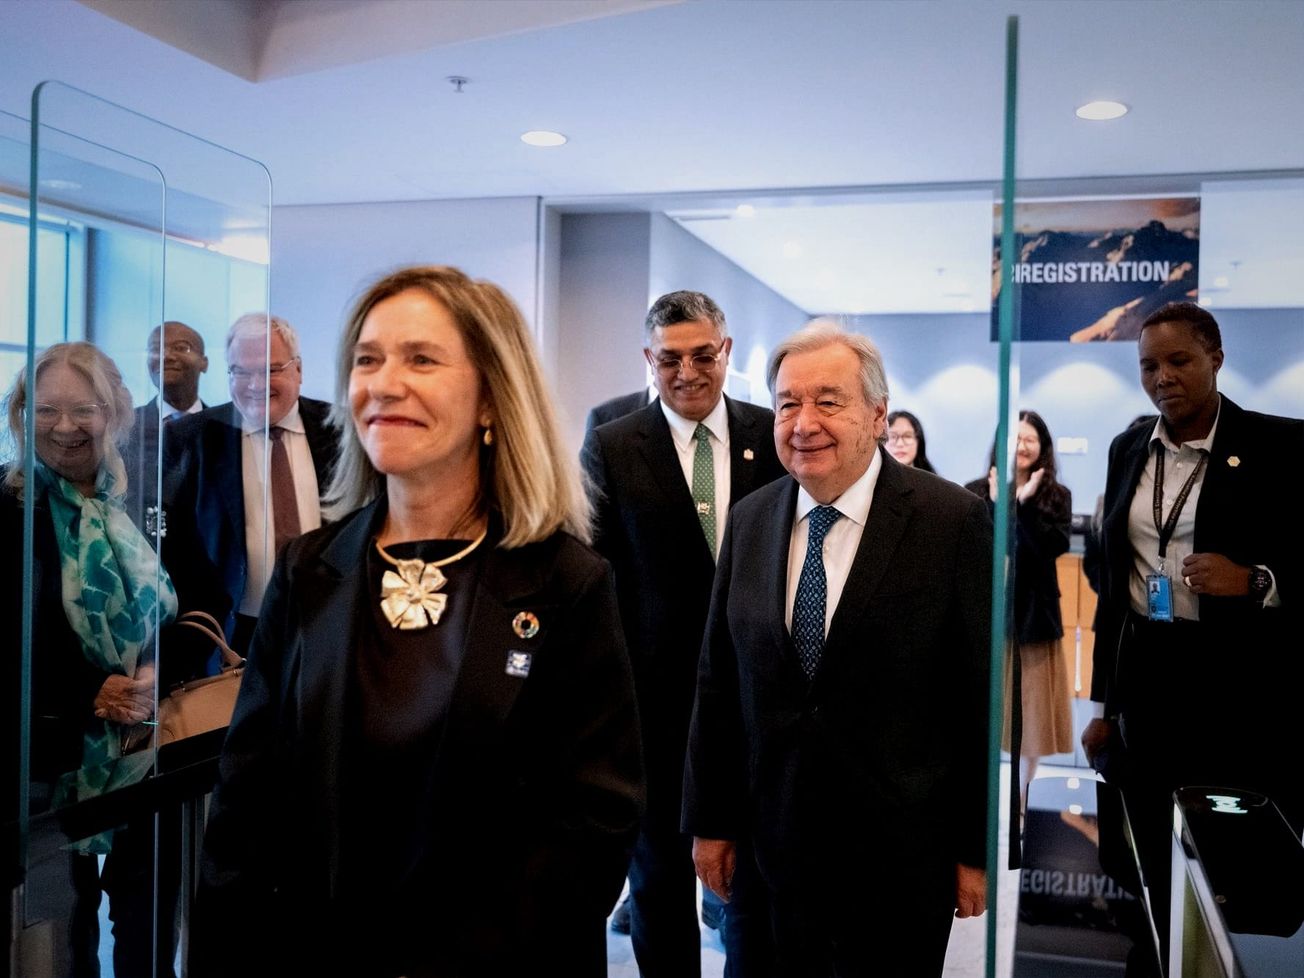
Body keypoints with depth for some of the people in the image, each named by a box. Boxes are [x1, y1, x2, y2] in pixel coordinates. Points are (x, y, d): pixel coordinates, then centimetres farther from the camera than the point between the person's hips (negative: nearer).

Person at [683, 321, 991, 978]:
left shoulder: (953, 521, -11)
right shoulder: (749, 520, 3)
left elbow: (985, 694, -8)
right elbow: (718, 681, 6)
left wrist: (980, 849, -5)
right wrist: (710, 820, 8)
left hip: (903, 856, -3)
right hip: (780, 844, 4)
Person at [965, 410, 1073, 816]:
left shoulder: (1056, 496, 3)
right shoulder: (976, 491, 3)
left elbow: (1056, 547, -14)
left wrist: (1025, 502, -21)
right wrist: (994, 504, -18)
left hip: (1033, 616, 0)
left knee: (1030, 714, 8)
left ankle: (1019, 805, 22)